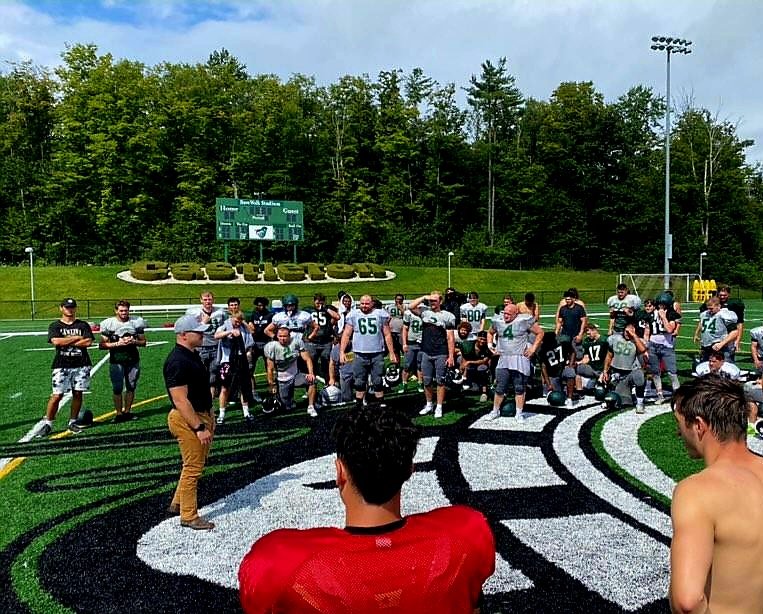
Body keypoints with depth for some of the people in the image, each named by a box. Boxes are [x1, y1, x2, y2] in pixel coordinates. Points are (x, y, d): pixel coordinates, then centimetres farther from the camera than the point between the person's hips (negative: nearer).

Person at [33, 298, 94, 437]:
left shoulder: (83, 325, 8)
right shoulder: (55, 326, 6)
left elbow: (88, 342, -7)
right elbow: (56, 341, -13)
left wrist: (66, 342, -8)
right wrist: (77, 338, -8)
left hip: (81, 365, 2)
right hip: (61, 366, -1)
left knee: (77, 394, 5)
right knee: (57, 395, -5)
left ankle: (73, 422, 16)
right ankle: (47, 423, 6)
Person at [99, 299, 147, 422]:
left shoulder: (136, 322, 4)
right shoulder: (109, 324, -3)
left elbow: (143, 342, 10)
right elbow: (102, 345, -3)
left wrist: (133, 342, -10)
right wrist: (117, 344, -15)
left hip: (133, 360, 3)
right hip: (116, 361, -3)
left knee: (131, 387, 8)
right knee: (117, 388, -1)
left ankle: (127, 411, 19)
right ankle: (119, 413, 7)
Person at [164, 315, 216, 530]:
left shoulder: (193, 355, 9)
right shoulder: (177, 362, -23)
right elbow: (180, 401, -25)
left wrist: (209, 420, 21)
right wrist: (199, 428, -25)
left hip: (202, 415, 10)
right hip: (187, 420, -10)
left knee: (198, 463, 21)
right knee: (193, 468, 0)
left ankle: (177, 503, 36)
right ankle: (189, 516, 14)